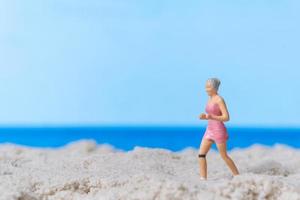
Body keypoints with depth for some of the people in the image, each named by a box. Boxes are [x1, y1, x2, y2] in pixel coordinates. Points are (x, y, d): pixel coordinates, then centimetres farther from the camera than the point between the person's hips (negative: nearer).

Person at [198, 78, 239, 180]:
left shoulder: (220, 100, -13)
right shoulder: (210, 99, 12)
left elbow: (226, 118, -17)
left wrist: (212, 117, -28)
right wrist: (204, 117, 1)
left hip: (218, 131, -8)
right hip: (209, 130, 8)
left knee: (224, 156, 3)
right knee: (201, 154, -3)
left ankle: (238, 176, 19)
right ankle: (203, 179, -3)